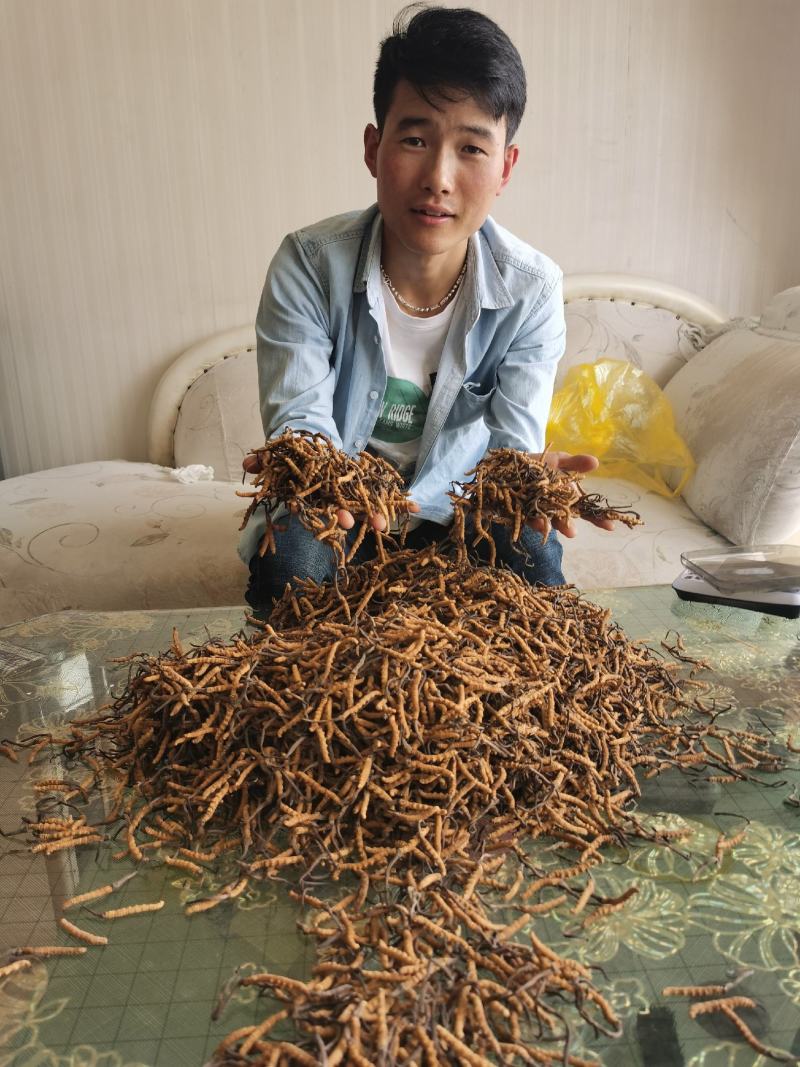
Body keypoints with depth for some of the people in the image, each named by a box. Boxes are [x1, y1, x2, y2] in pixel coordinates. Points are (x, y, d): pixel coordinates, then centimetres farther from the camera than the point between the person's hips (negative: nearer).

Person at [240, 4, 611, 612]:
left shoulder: (531, 291, -14)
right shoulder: (309, 265, -18)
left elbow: (512, 437, -14)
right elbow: (300, 414, -20)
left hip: (454, 506, 2)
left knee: (532, 555, -25)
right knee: (287, 561, -31)